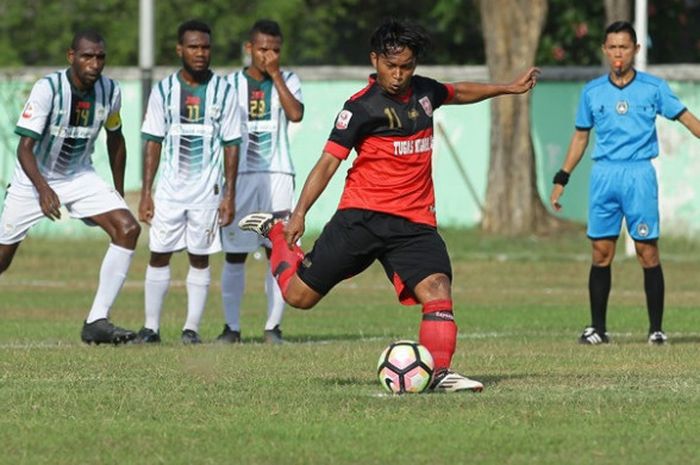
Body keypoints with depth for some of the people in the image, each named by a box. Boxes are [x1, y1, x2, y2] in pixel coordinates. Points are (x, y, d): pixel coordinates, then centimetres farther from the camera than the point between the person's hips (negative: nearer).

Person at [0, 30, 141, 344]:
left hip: (80, 177, 4)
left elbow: (115, 138, 10)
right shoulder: (48, 89, -24)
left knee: (127, 229, -18)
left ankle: (96, 323, -17)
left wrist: (118, 193, 14)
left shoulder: (110, 92, -9)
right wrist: (43, 189, -41)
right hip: (34, 178, -4)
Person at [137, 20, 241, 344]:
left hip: (208, 189, -1)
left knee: (200, 258, 1)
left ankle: (192, 328, 6)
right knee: (158, 255, -1)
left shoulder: (223, 91, 2)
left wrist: (229, 195, -3)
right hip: (169, 188, 1)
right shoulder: (164, 90, 4)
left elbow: (231, 145, 2)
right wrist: (146, 192, 1)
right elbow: (153, 142, 6)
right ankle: (151, 327, 5)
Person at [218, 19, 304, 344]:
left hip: (277, 175, 0)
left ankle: (273, 326, 1)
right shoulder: (231, 83, 6)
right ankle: (231, 327, 8)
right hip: (239, 175, 0)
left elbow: (296, 114, -14)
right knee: (234, 255, 1)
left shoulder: (287, 81, 5)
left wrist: (276, 75, -11)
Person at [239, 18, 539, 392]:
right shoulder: (361, 107, -9)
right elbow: (328, 161, -11)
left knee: (437, 290, -20)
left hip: (415, 223, 4)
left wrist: (509, 88, 36)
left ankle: (440, 373, -21)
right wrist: (299, 214, -20)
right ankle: (277, 232, 28)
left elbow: (458, 92, 33)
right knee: (299, 295, 1)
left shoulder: (423, 92, 10)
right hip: (363, 217, -4)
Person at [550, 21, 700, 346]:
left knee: (648, 252, -4)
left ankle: (656, 328, 2)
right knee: (601, 253, 1)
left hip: (639, 173, -2)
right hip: (603, 175, 2)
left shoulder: (653, 88, 3)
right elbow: (580, 137, 18)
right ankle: (597, 328, 7)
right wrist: (561, 180, 16)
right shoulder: (592, 92, 10)